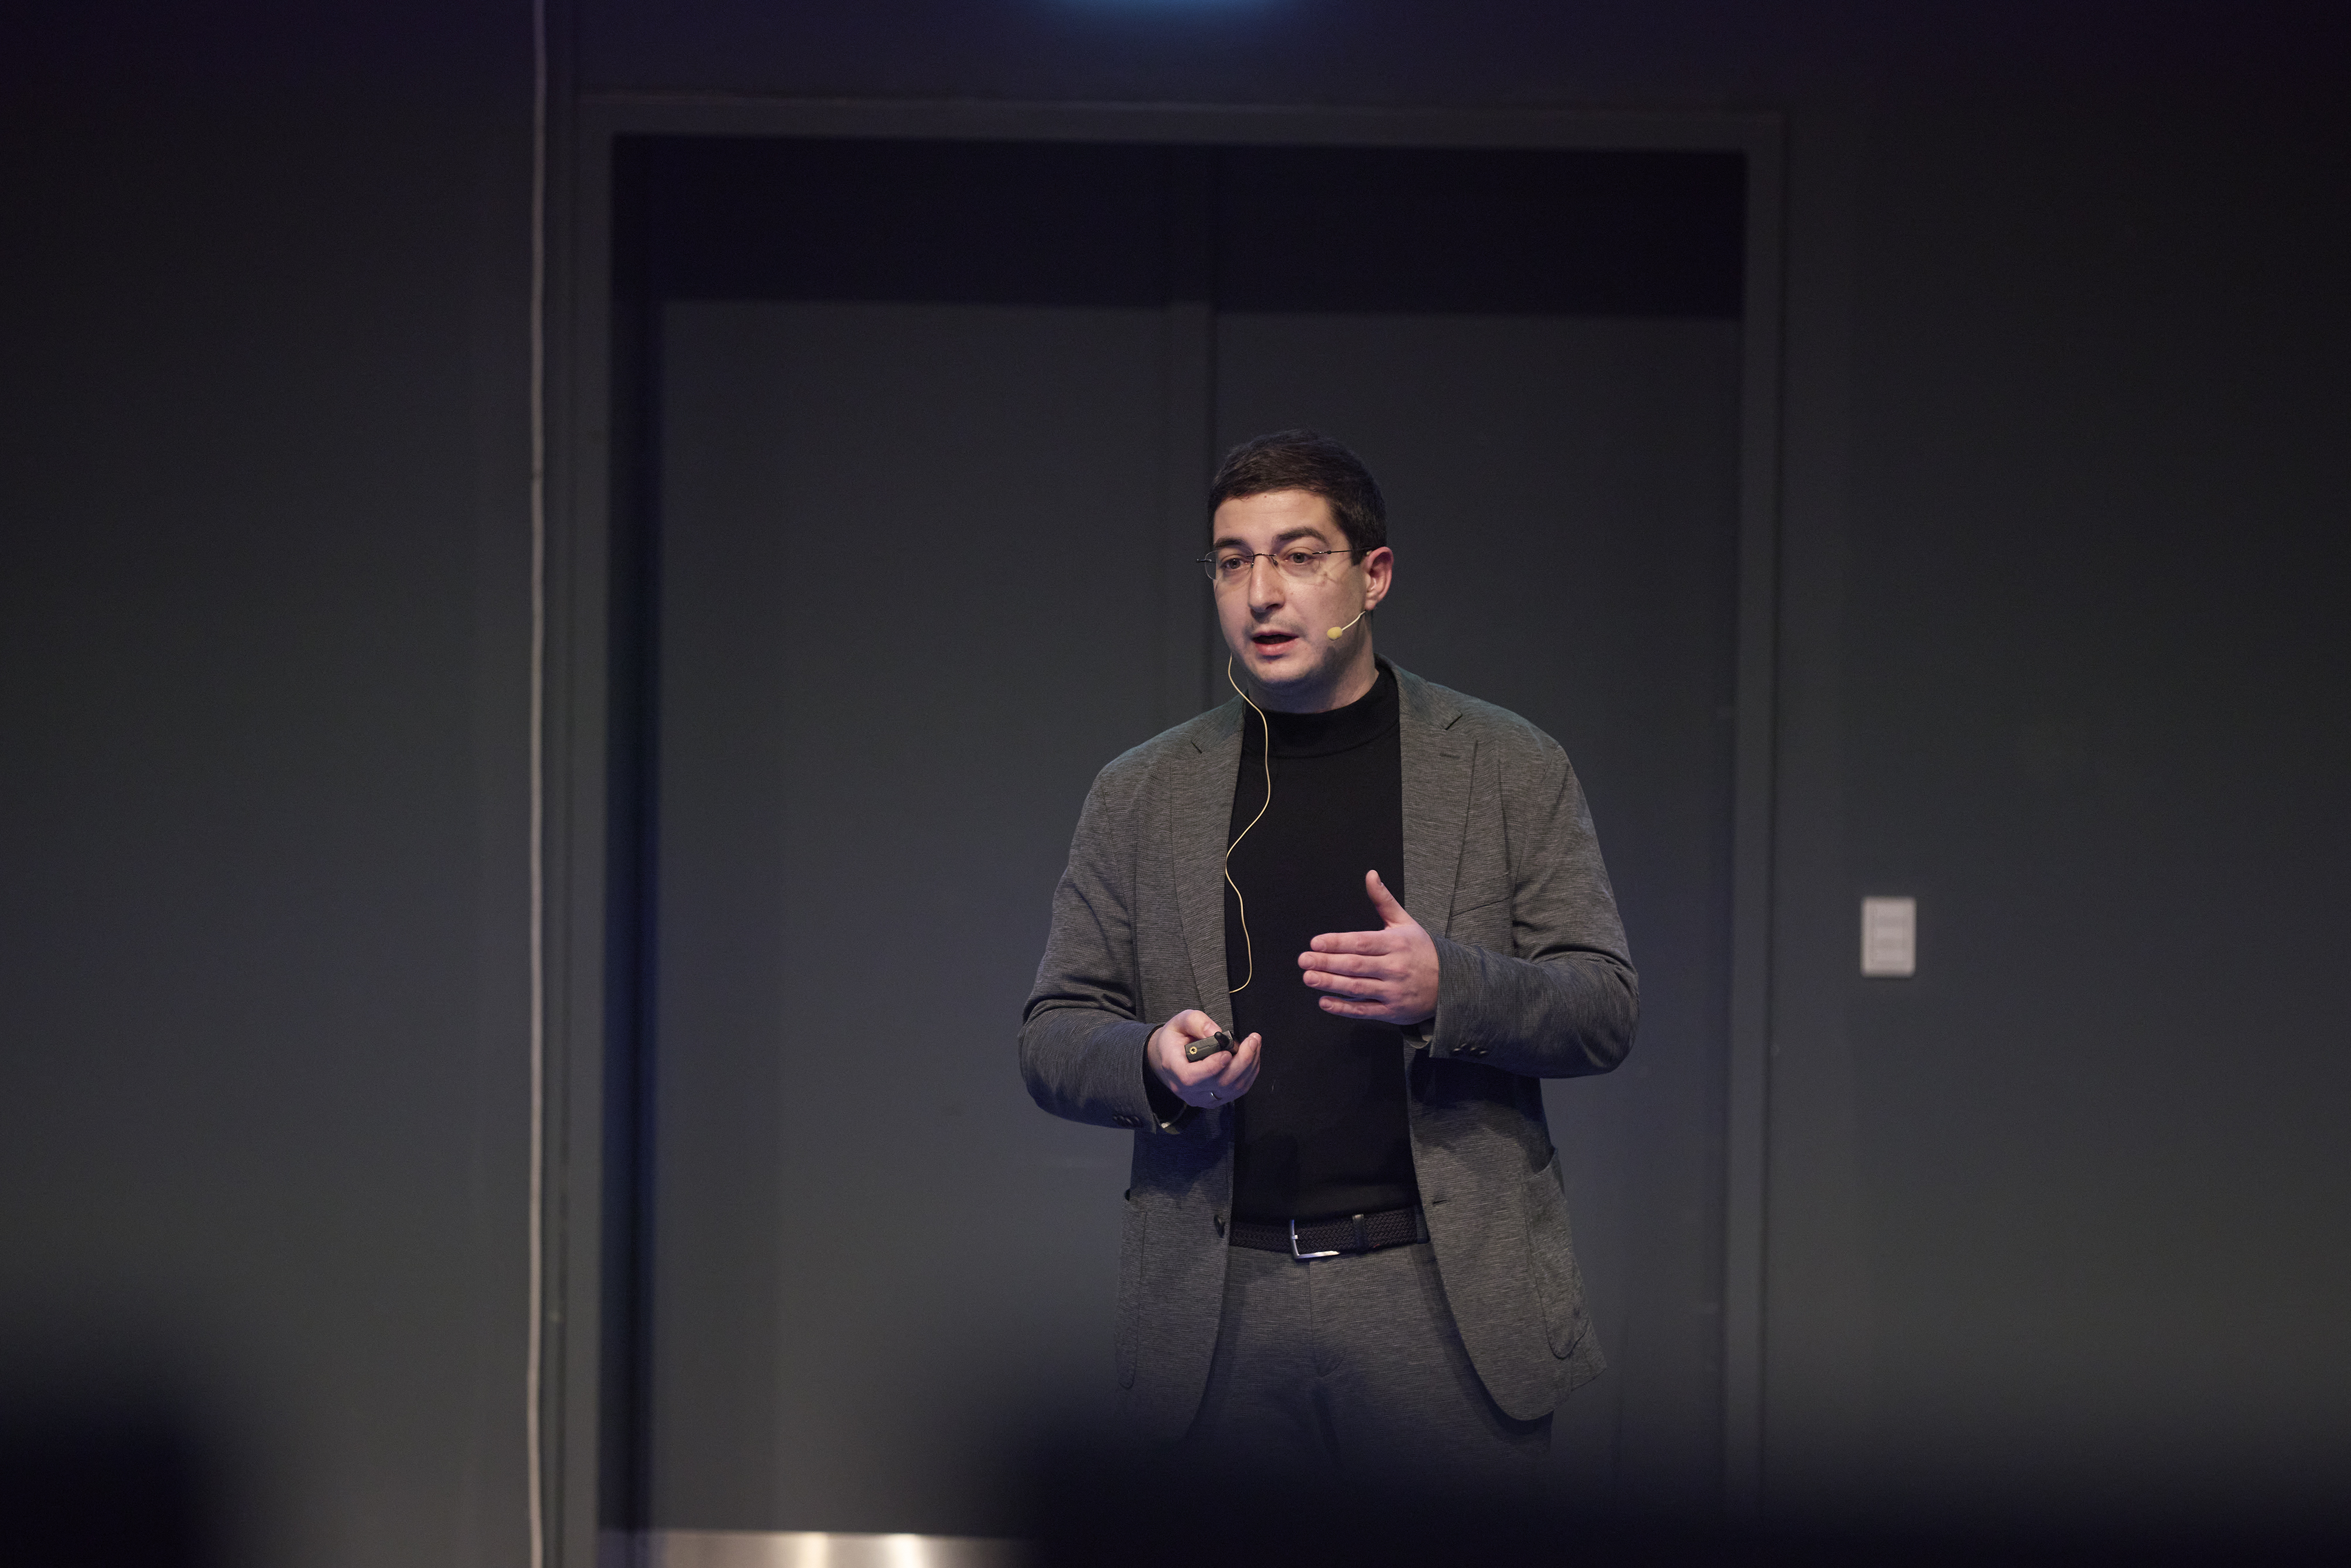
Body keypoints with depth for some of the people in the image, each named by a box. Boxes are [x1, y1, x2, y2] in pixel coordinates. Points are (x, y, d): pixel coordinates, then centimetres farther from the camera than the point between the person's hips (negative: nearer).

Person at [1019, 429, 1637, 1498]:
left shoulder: (1511, 770, 6)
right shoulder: (1138, 797, 11)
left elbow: (1604, 1012, 2)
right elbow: (1052, 1038, 11)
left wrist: (1447, 987, -17)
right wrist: (1155, 1062, -12)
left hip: (1445, 1307, -1)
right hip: (1214, 1318, 1)